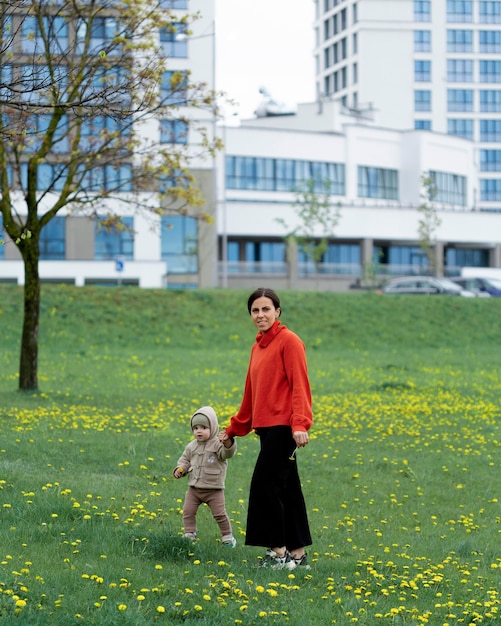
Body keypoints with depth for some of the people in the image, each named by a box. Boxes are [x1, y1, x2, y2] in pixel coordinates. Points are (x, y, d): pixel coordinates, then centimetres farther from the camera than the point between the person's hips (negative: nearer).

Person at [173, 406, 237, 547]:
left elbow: (228, 453, -27)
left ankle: (227, 536, 14)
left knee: (219, 513, -2)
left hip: (214, 489, -5)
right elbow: (185, 459, 18)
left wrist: (228, 442, -48)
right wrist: (180, 469, -2)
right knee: (188, 511, 1)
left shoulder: (218, 444, -10)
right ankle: (189, 535, 15)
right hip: (194, 488, 5)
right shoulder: (191, 447, 7)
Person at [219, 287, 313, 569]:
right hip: (266, 427, 8)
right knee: (286, 488, 10)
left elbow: (300, 386, -15)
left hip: (284, 427, -8)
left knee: (266, 484, -11)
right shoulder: (258, 347, 19)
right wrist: (233, 429, 28)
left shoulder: (289, 341, -7)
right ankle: (298, 553, 13)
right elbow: (251, 395, 25)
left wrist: (300, 424, -25)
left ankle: (279, 551, -6)